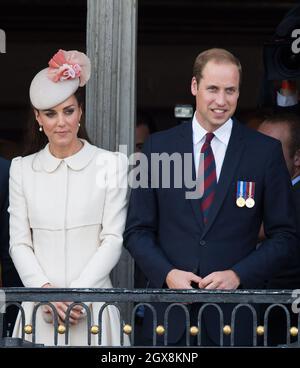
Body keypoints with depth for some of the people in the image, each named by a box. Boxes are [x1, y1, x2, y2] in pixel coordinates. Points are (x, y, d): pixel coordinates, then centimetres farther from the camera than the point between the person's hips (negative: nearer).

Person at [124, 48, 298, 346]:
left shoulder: (265, 151, 3)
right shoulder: (158, 147, 6)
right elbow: (137, 230, 7)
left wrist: (237, 275, -10)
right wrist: (167, 273, -9)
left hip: (235, 317, -1)